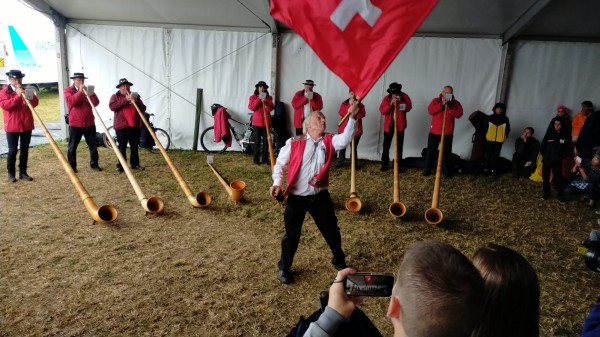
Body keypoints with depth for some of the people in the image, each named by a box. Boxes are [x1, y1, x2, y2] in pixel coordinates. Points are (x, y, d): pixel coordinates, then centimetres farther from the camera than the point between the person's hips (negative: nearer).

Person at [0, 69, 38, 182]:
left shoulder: (25, 91, 13)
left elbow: (35, 103, 4)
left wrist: (30, 96, -15)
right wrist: (18, 96, -21)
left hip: (26, 125, 4)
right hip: (12, 126, -4)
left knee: (24, 149, 8)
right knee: (13, 150, -2)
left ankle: (23, 172, 15)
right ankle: (11, 173, 8)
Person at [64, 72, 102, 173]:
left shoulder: (87, 90, 13)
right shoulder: (68, 90, 1)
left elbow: (96, 103, 1)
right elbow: (71, 101, -18)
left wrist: (92, 94, -16)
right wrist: (80, 92, -23)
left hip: (89, 122, 4)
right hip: (75, 123, -4)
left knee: (93, 145, 7)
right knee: (72, 146, 3)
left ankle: (94, 164, 17)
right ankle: (72, 166, 11)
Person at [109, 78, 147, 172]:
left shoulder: (135, 96, 15)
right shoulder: (115, 96, 6)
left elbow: (143, 109, 7)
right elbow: (112, 107, -13)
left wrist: (136, 102, -11)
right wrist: (126, 100, -15)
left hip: (135, 125, 3)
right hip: (122, 125, -3)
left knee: (134, 146, 9)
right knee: (122, 146, 0)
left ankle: (135, 164, 17)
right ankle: (120, 165, 6)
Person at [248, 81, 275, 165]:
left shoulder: (269, 97, 10)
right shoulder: (253, 97, 5)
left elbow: (271, 108, -3)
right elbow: (251, 108, -10)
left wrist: (265, 101, -18)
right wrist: (259, 99, -16)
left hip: (266, 122, 2)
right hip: (257, 122, -2)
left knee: (266, 141, 1)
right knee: (257, 140, -1)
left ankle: (265, 159, 7)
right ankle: (256, 159, 4)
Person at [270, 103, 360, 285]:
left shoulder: (329, 141, 0)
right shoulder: (294, 143, -7)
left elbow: (345, 140, -21)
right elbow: (280, 163, 1)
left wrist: (352, 117, -33)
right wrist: (277, 182, -14)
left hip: (320, 196, 3)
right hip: (296, 198, -2)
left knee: (332, 231, 15)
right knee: (292, 235, 9)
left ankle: (339, 260, 43)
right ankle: (284, 268, 32)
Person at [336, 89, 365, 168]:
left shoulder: (360, 104, 5)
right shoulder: (344, 104, 7)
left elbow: (362, 115, -13)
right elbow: (341, 113, -11)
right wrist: (350, 106, -15)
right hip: (344, 129, 1)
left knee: (353, 147, -1)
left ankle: (354, 163, 8)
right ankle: (340, 162, 14)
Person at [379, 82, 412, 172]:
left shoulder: (404, 96, -3)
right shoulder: (386, 98, -4)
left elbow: (409, 108, -10)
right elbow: (382, 111, -11)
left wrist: (401, 101, -22)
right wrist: (390, 105, -23)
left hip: (400, 124, 0)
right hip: (388, 125, 0)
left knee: (399, 146, 7)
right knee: (386, 146, 5)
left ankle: (399, 166, 16)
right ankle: (384, 164, 16)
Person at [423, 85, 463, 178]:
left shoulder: (456, 103, 3)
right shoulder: (436, 100, 2)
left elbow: (459, 114, -12)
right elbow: (430, 110, -15)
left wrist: (449, 107, -22)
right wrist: (441, 105, -22)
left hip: (447, 133, 0)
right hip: (434, 131, 0)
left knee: (446, 153, 5)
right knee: (431, 151, 5)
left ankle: (447, 171, 16)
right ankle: (427, 169, 16)